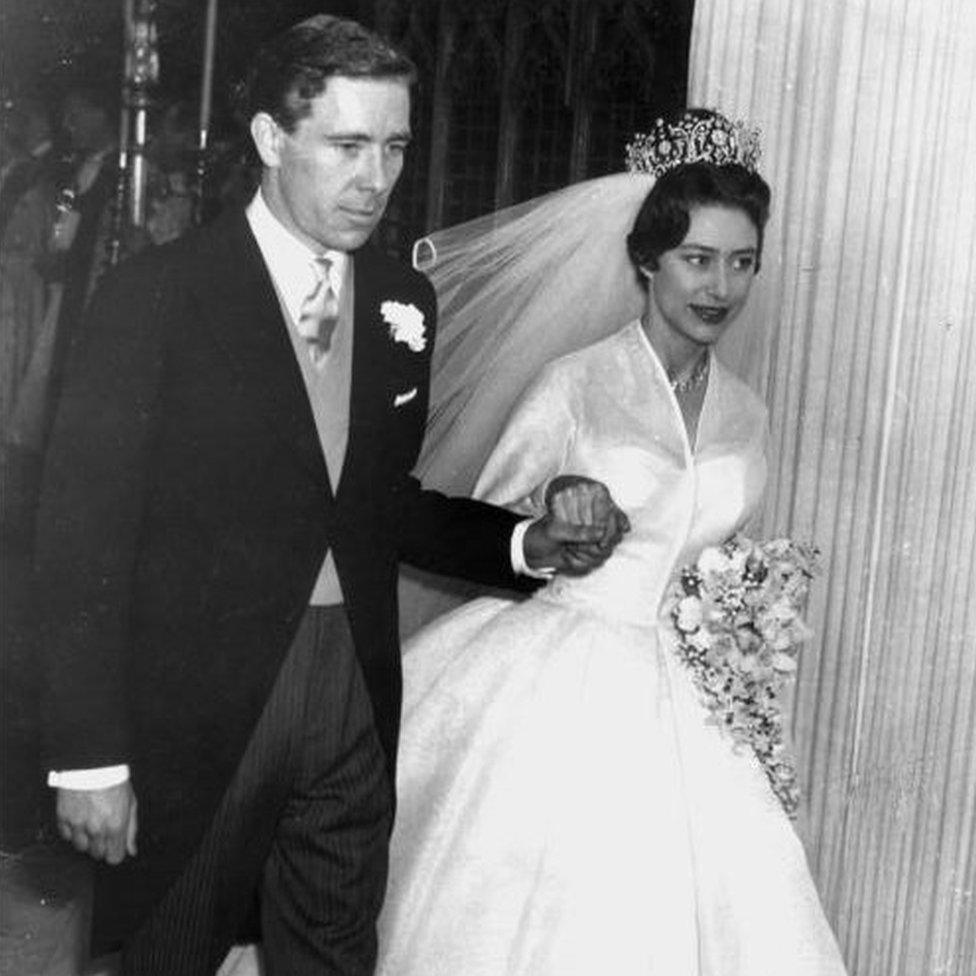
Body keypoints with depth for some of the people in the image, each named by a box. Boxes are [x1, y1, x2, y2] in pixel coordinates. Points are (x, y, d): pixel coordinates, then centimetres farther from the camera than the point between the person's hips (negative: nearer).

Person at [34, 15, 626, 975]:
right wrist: (89, 758, -14)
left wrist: (528, 543, -2)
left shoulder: (403, 302, 5)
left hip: (356, 701, 4)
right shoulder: (155, 294, -11)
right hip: (196, 707, -4)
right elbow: (82, 535, -12)